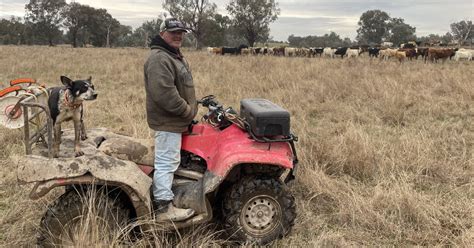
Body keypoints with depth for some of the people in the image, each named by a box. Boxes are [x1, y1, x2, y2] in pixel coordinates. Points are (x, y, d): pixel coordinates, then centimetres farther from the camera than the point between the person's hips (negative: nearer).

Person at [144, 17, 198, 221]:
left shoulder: (175, 56, 16)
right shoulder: (159, 59, -20)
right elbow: (164, 93, -29)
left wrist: (190, 107, 15)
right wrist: (187, 111, -20)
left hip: (174, 119, 11)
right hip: (168, 121, -11)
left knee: (167, 162, 19)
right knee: (166, 163, -5)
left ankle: (162, 198, 31)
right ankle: (164, 208, 2)